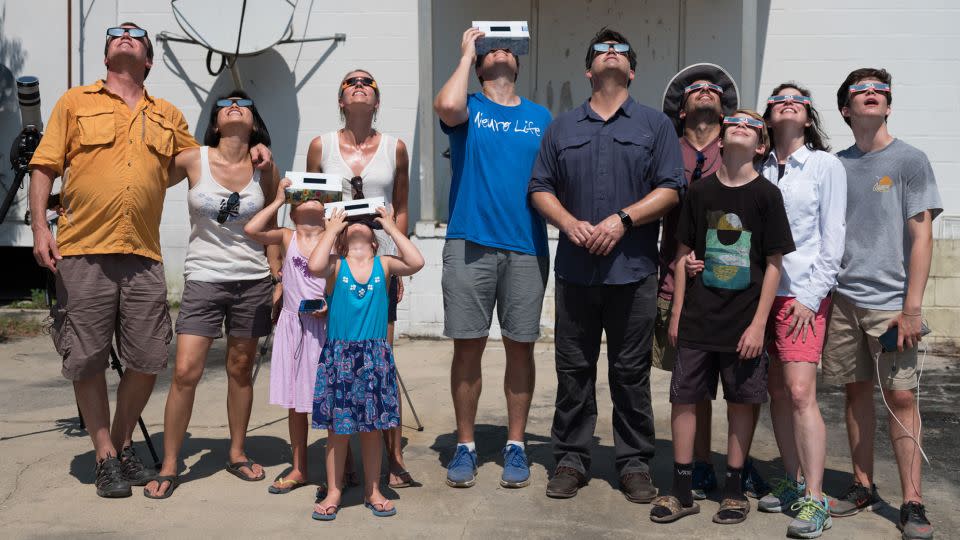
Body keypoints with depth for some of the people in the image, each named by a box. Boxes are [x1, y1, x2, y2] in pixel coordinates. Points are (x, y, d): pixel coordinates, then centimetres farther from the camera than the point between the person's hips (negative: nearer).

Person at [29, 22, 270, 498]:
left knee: (148, 360, 3)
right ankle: (105, 458, 14)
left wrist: (246, 154, 11)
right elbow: (44, 168, 6)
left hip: (143, 257, 3)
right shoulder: (75, 102, 10)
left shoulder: (168, 116, 18)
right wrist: (40, 228, -6)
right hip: (83, 253, -2)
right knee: (87, 360, 1)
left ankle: (123, 445, 23)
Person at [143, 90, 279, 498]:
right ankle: (168, 466, 4)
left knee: (240, 370, 10)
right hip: (203, 278, -2)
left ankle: (237, 454, 26)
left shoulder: (265, 170, 2)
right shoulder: (193, 160, -4)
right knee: (185, 372, -8)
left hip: (252, 281, 2)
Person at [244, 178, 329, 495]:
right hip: (293, 325, 2)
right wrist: (277, 200, -3)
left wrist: (332, 305, -17)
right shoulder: (286, 238, 5)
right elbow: (251, 230, -11)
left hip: (325, 324, -2)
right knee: (295, 402, 9)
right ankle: (299, 469, 21)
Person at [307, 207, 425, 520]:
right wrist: (331, 229, -10)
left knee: (372, 428, 10)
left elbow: (416, 262, -14)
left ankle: (372, 490, 23)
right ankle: (334, 492, 19)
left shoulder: (384, 265, 3)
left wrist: (392, 227, -4)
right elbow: (315, 266, -23)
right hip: (338, 356, -1)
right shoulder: (335, 266, -1)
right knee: (337, 429, 6)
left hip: (375, 357, 1)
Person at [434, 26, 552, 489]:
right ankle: (465, 445, 14)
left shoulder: (540, 117, 14)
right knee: (468, 346, 2)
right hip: (469, 244, -2)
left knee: (520, 346, 6)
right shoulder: (469, 108, 6)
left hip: (527, 248, 2)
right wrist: (467, 52, -4)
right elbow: (447, 106, -18)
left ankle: (515, 445, 18)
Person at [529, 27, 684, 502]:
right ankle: (570, 459, 16)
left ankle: (635, 463, 14)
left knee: (631, 371, 4)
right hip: (575, 268, 2)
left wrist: (622, 220, -13)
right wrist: (571, 224, -8)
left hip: (632, 270, -1)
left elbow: (670, 190, 0)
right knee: (573, 369, 6)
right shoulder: (562, 128, 14)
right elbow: (541, 189, 10)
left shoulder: (655, 125, 9)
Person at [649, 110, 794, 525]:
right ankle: (683, 493, 14)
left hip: (744, 322, -2)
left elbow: (774, 264, -4)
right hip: (698, 319, 2)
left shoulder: (766, 195, -3)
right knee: (684, 398, 3)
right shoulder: (700, 192, 4)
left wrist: (759, 324, -9)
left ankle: (734, 489, 22)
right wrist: (677, 314, 5)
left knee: (741, 402, 7)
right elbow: (684, 254, 8)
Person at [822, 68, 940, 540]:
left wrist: (911, 308, -11)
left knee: (901, 396, -3)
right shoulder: (835, 165, 10)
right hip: (842, 299, 4)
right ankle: (863, 487, 21)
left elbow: (922, 237, -4)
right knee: (857, 391, 9)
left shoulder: (909, 160, 0)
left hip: (890, 302, -3)